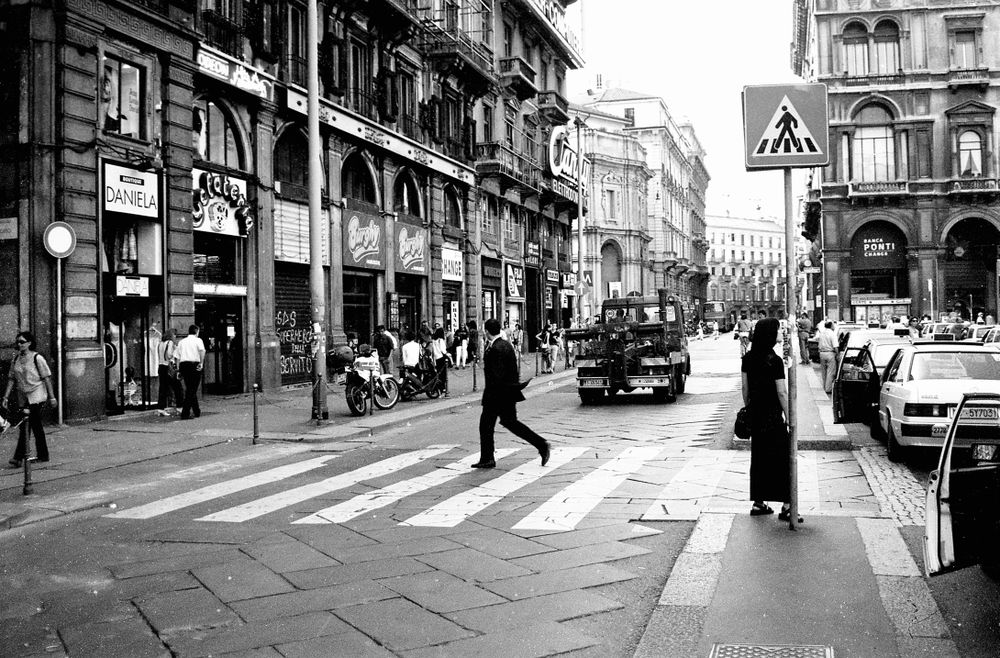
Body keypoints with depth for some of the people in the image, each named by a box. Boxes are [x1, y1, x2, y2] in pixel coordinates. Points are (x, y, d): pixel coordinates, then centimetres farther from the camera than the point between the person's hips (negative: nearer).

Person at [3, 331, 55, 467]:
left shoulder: (37, 358, -6)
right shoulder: (16, 359, 9)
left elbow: (47, 378, -5)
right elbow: (11, 379, 12)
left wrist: (52, 397, -6)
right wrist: (6, 397, 7)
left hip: (36, 395, -6)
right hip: (22, 397, 6)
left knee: (26, 424, -15)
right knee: (36, 425, 12)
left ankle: (19, 457, -17)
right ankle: (43, 455, 21)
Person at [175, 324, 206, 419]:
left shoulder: (181, 342, 18)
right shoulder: (198, 340, 5)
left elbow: (178, 357, 11)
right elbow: (202, 350, -18)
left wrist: (179, 370, 12)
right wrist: (201, 363, -19)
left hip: (183, 365, 5)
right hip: (194, 364, -5)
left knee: (189, 389, 16)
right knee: (192, 390, -1)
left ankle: (197, 411, 25)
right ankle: (185, 413, -8)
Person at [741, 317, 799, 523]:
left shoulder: (748, 358, 4)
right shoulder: (774, 361, -16)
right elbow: (782, 393, -15)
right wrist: (789, 419, -10)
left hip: (754, 413, 7)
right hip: (772, 415, -7)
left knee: (758, 457, 14)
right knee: (782, 458, -1)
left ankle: (758, 503, 20)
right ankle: (786, 507, -1)